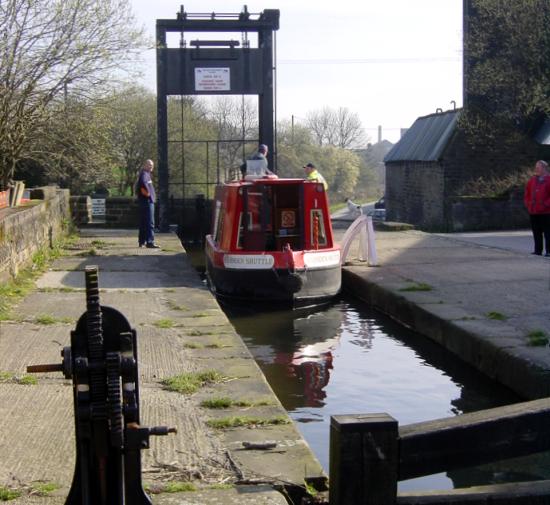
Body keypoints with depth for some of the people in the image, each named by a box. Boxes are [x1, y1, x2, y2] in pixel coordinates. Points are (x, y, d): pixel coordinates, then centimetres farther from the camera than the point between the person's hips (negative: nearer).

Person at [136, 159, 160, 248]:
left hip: (144, 201, 11)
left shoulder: (147, 174, 19)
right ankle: (150, 242, -16)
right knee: (150, 223, -12)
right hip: (147, 201, -11)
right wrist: (147, 192, -23)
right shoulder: (144, 174, -12)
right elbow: (143, 182, -35)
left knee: (143, 222, 15)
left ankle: (142, 241, 22)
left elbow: (139, 185, 35)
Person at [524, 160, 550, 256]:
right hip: (533, 212, 6)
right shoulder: (532, 180, 13)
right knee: (536, 232, 10)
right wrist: (528, 204, 5)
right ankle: (538, 250, 16)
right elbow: (526, 194, 17)